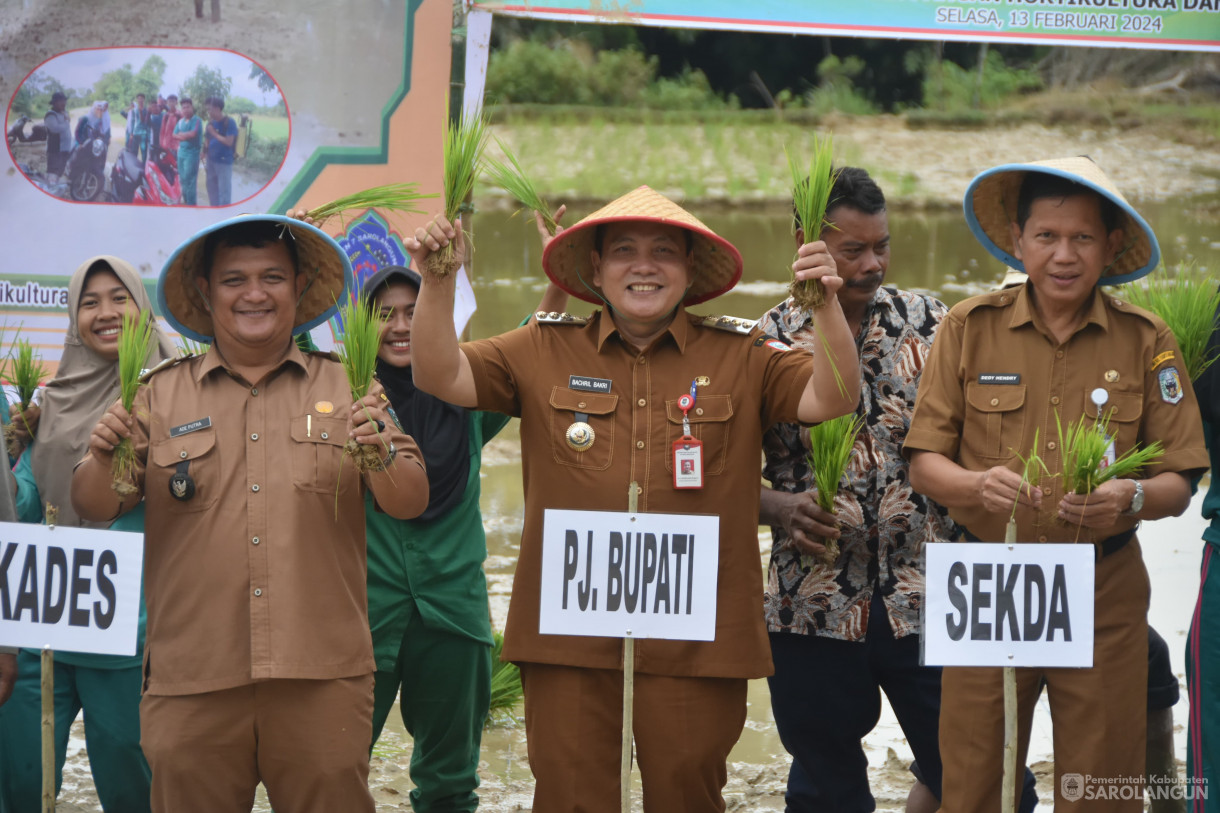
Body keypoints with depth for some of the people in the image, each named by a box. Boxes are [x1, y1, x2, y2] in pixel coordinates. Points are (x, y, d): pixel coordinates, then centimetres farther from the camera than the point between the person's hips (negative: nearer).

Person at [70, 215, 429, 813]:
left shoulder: (345, 388, 9)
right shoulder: (161, 394, 9)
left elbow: (410, 504, 4)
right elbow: (92, 507, 5)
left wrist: (383, 456, -17)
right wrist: (104, 460, -16)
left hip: (321, 677, 0)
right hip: (191, 680, 0)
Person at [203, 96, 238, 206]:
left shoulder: (229, 122, -14)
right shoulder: (211, 122, 6)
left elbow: (229, 142, -20)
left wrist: (214, 133, -16)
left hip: (224, 161, -8)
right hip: (211, 160, 8)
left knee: (224, 190, -4)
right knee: (211, 187, 17)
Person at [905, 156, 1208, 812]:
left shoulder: (1146, 341, 1)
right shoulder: (968, 328, 1)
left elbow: (1177, 485, 2)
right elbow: (923, 464, 1)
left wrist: (1129, 498, -20)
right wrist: (979, 484, -20)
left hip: (1104, 595, 0)